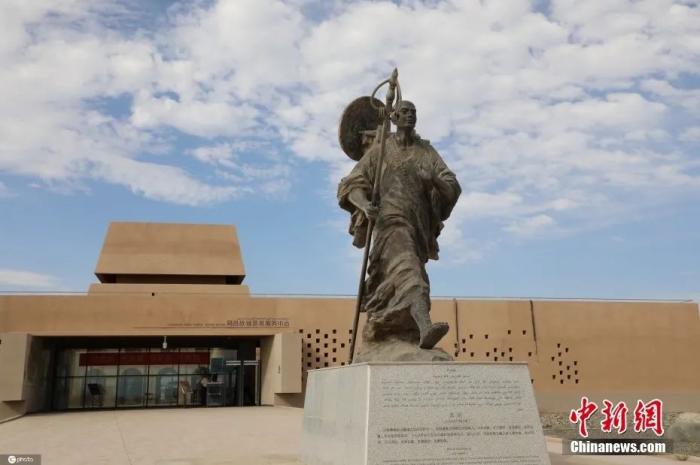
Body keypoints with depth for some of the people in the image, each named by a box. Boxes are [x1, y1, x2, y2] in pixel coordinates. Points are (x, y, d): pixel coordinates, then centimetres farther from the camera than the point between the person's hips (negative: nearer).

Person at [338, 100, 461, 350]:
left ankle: (376, 330, 28)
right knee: (407, 268, -30)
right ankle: (425, 328, -50)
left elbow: (452, 188, 6)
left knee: (397, 282, 8)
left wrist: (433, 179, -18)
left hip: (418, 224, 5)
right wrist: (364, 205, -22)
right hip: (391, 220, -4)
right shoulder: (379, 150, 10)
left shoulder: (427, 152, 16)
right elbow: (352, 186, 2)